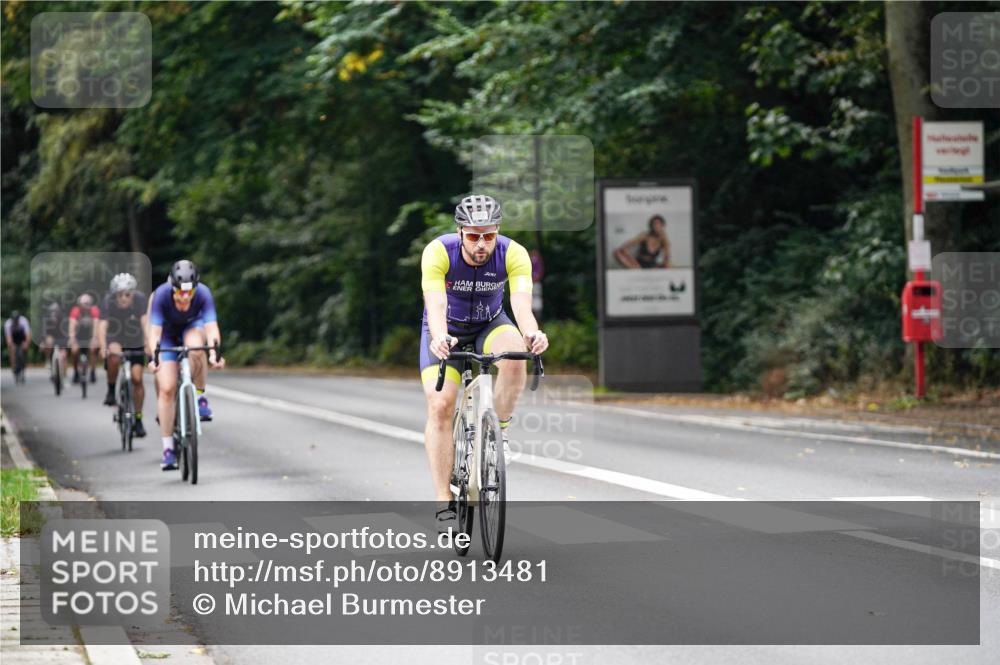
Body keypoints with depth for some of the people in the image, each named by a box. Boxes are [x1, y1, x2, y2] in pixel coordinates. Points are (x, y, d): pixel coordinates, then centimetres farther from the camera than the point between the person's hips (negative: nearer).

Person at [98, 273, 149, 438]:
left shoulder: (140, 299, -24)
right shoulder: (108, 301, -25)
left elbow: (145, 322, -34)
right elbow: (102, 325, -34)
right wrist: (103, 348, -49)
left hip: (135, 344, 1)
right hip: (115, 341, -1)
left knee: (137, 378, -6)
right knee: (114, 356, -34)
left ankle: (138, 418, 9)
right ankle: (111, 391, -12)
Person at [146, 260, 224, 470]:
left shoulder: (203, 294, -31)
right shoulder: (161, 295, -33)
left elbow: (212, 328, -39)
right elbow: (154, 331, -36)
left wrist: (214, 353, -56)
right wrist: (154, 357, -53)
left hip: (192, 327, 0)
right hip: (167, 333, 0)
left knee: (195, 347, -38)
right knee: (166, 389, -12)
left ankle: (200, 397, -15)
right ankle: (168, 449, -4)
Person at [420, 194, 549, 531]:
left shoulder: (513, 254, -26)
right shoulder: (438, 253, -29)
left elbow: (521, 301, -40)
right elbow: (435, 304, -42)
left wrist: (531, 333, -62)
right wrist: (439, 338, -63)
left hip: (490, 325, 1)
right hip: (447, 330, -1)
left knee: (515, 358, -33)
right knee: (439, 405, -17)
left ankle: (499, 430, -10)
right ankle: (444, 504, -11)